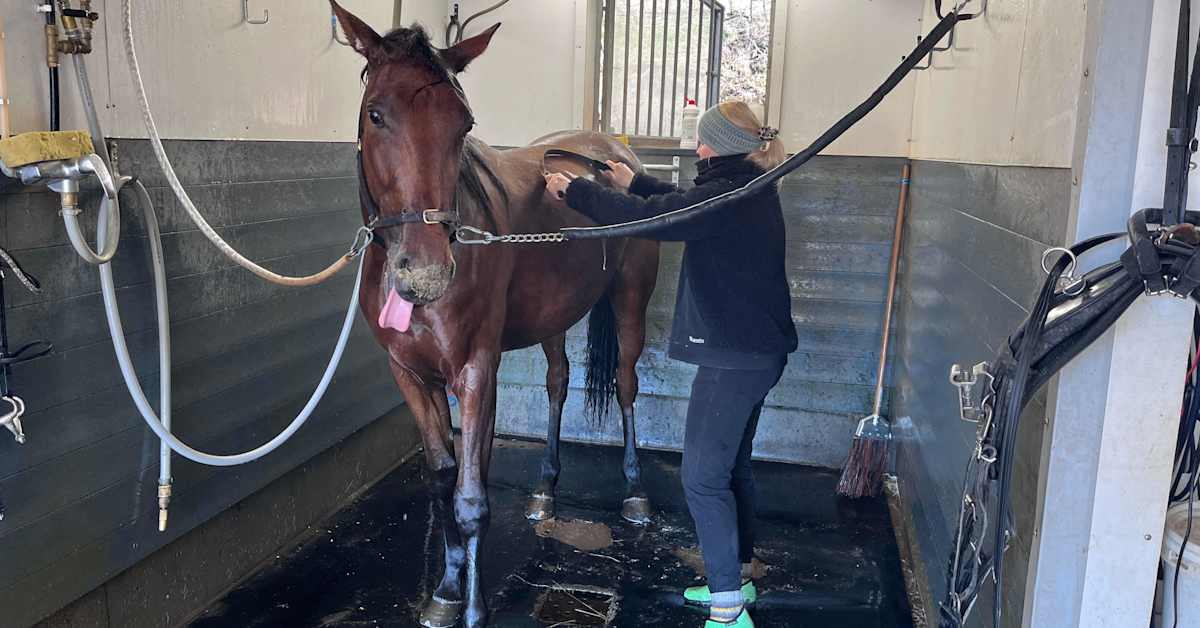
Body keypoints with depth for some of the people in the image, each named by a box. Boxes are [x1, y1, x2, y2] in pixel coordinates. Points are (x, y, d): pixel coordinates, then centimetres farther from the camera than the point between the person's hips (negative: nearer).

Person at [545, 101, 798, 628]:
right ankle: (738, 578, 34)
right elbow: (686, 205, 26)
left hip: (733, 357, -10)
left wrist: (574, 190, -8)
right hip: (757, 351, 10)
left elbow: (645, 217, -20)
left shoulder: (729, 198, -20)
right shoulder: (751, 192, 10)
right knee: (732, 467, 20)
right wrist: (635, 182, 31)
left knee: (703, 476, -4)